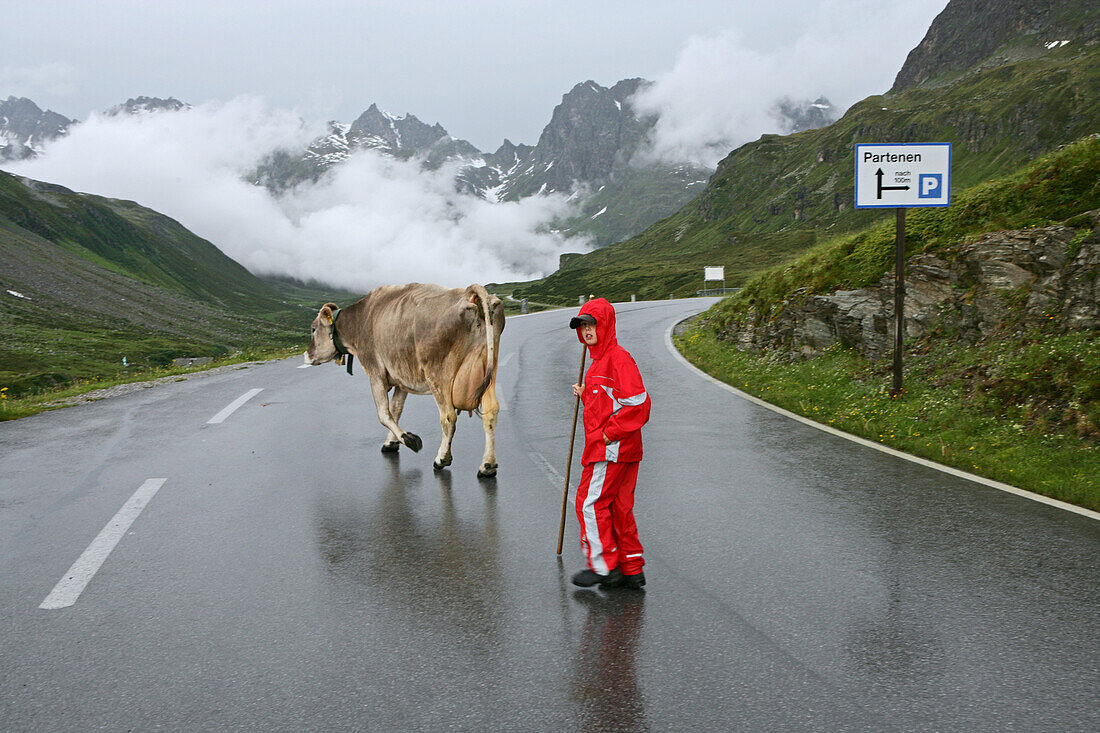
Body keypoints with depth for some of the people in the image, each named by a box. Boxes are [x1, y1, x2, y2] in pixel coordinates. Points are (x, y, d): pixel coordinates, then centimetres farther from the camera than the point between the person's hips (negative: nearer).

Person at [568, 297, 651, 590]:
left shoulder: (619, 358, -15)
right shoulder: (600, 360, 17)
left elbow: (638, 403, -23)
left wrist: (610, 433, -20)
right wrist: (586, 395, 9)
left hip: (611, 448, -10)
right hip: (613, 449, 10)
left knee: (590, 502, -4)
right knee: (619, 506, 13)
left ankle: (604, 567, 4)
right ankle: (631, 569, 19)